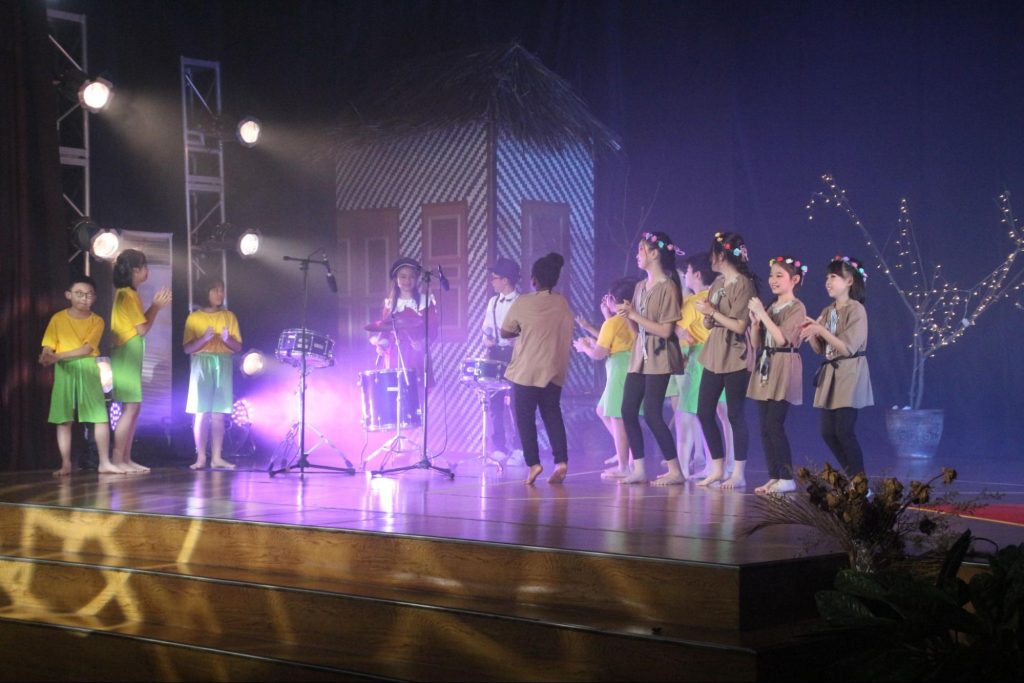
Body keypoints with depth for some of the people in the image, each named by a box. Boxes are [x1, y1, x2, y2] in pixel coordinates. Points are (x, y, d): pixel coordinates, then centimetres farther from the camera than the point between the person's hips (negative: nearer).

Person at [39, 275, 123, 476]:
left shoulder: (97, 321, 0)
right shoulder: (58, 318, 2)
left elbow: (87, 349, -11)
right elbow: (48, 348, -1)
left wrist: (57, 356, -20)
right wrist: (46, 358, -26)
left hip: (88, 370, 0)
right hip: (64, 371, 0)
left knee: (101, 416, -6)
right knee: (63, 419, -2)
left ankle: (105, 462, -2)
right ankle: (66, 464, 3)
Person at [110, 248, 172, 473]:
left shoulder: (126, 293, 16)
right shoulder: (128, 294, -13)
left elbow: (139, 323, 14)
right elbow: (142, 329, -14)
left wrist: (156, 306, 10)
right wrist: (156, 307, -5)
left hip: (130, 357, 10)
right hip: (126, 356, -10)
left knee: (133, 408, 9)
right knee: (130, 407, -11)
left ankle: (126, 458, 11)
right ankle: (117, 459, -12)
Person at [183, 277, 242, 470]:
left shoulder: (229, 317, 11)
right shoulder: (194, 317, 5)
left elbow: (238, 347, 8)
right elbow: (188, 348, 0)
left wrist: (227, 339, -13)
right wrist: (204, 339, -16)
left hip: (223, 366, 2)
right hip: (201, 365, -2)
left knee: (219, 414, -2)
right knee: (201, 412, -6)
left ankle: (217, 457, -1)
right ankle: (201, 457, -4)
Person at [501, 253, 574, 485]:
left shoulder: (522, 303, -11)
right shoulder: (562, 303, 1)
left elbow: (505, 333, -2)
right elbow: (568, 338, 10)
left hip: (525, 371, -4)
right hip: (554, 371, 4)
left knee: (525, 417, 5)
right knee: (552, 415, 11)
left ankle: (533, 463, -3)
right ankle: (561, 461, -1)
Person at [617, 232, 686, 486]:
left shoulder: (667, 287, -10)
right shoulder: (640, 287, 13)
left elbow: (665, 331, -16)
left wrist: (634, 314, -16)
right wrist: (626, 315, -4)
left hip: (659, 358, -8)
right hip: (639, 356, 8)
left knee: (651, 413, -11)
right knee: (628, 411, 2)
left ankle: (675, 471, -3)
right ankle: (638, 469, 7)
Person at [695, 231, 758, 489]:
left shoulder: (744, 284, -11)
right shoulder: (718, 283, 14)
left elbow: (740, 325, -17)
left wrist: (712, 311, -14)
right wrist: (706, 315, -6)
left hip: (736, 358, -8)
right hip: (715, 355, 9)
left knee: (735, 414, -4)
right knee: (704, 412, 7)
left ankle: (739, 473, 3)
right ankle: (717, 468, 16)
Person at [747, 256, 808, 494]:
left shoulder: (796, 308, -6)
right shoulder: (770, 307, 16)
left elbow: (781, 338, -18)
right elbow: (756, 343, 14)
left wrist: (762, 313, -15)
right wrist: (754, 320, -2)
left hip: (783, 369, -8)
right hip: (764, 368, 8)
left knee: (774, 424, -12)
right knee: (765, 427, 4)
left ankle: (787, 478, -7)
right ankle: (774, 476, 9)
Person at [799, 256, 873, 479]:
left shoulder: (856, 310, -10)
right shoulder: (827, 312, 12)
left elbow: (847, 347, -16)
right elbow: (820, 349, 11)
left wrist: (820, 330, -18)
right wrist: (810, 332, -7)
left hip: (849, 374, -8)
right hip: (830, 373, 8)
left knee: (844, 430, -12)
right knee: (827, 431, 4)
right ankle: (851, 476, 15)